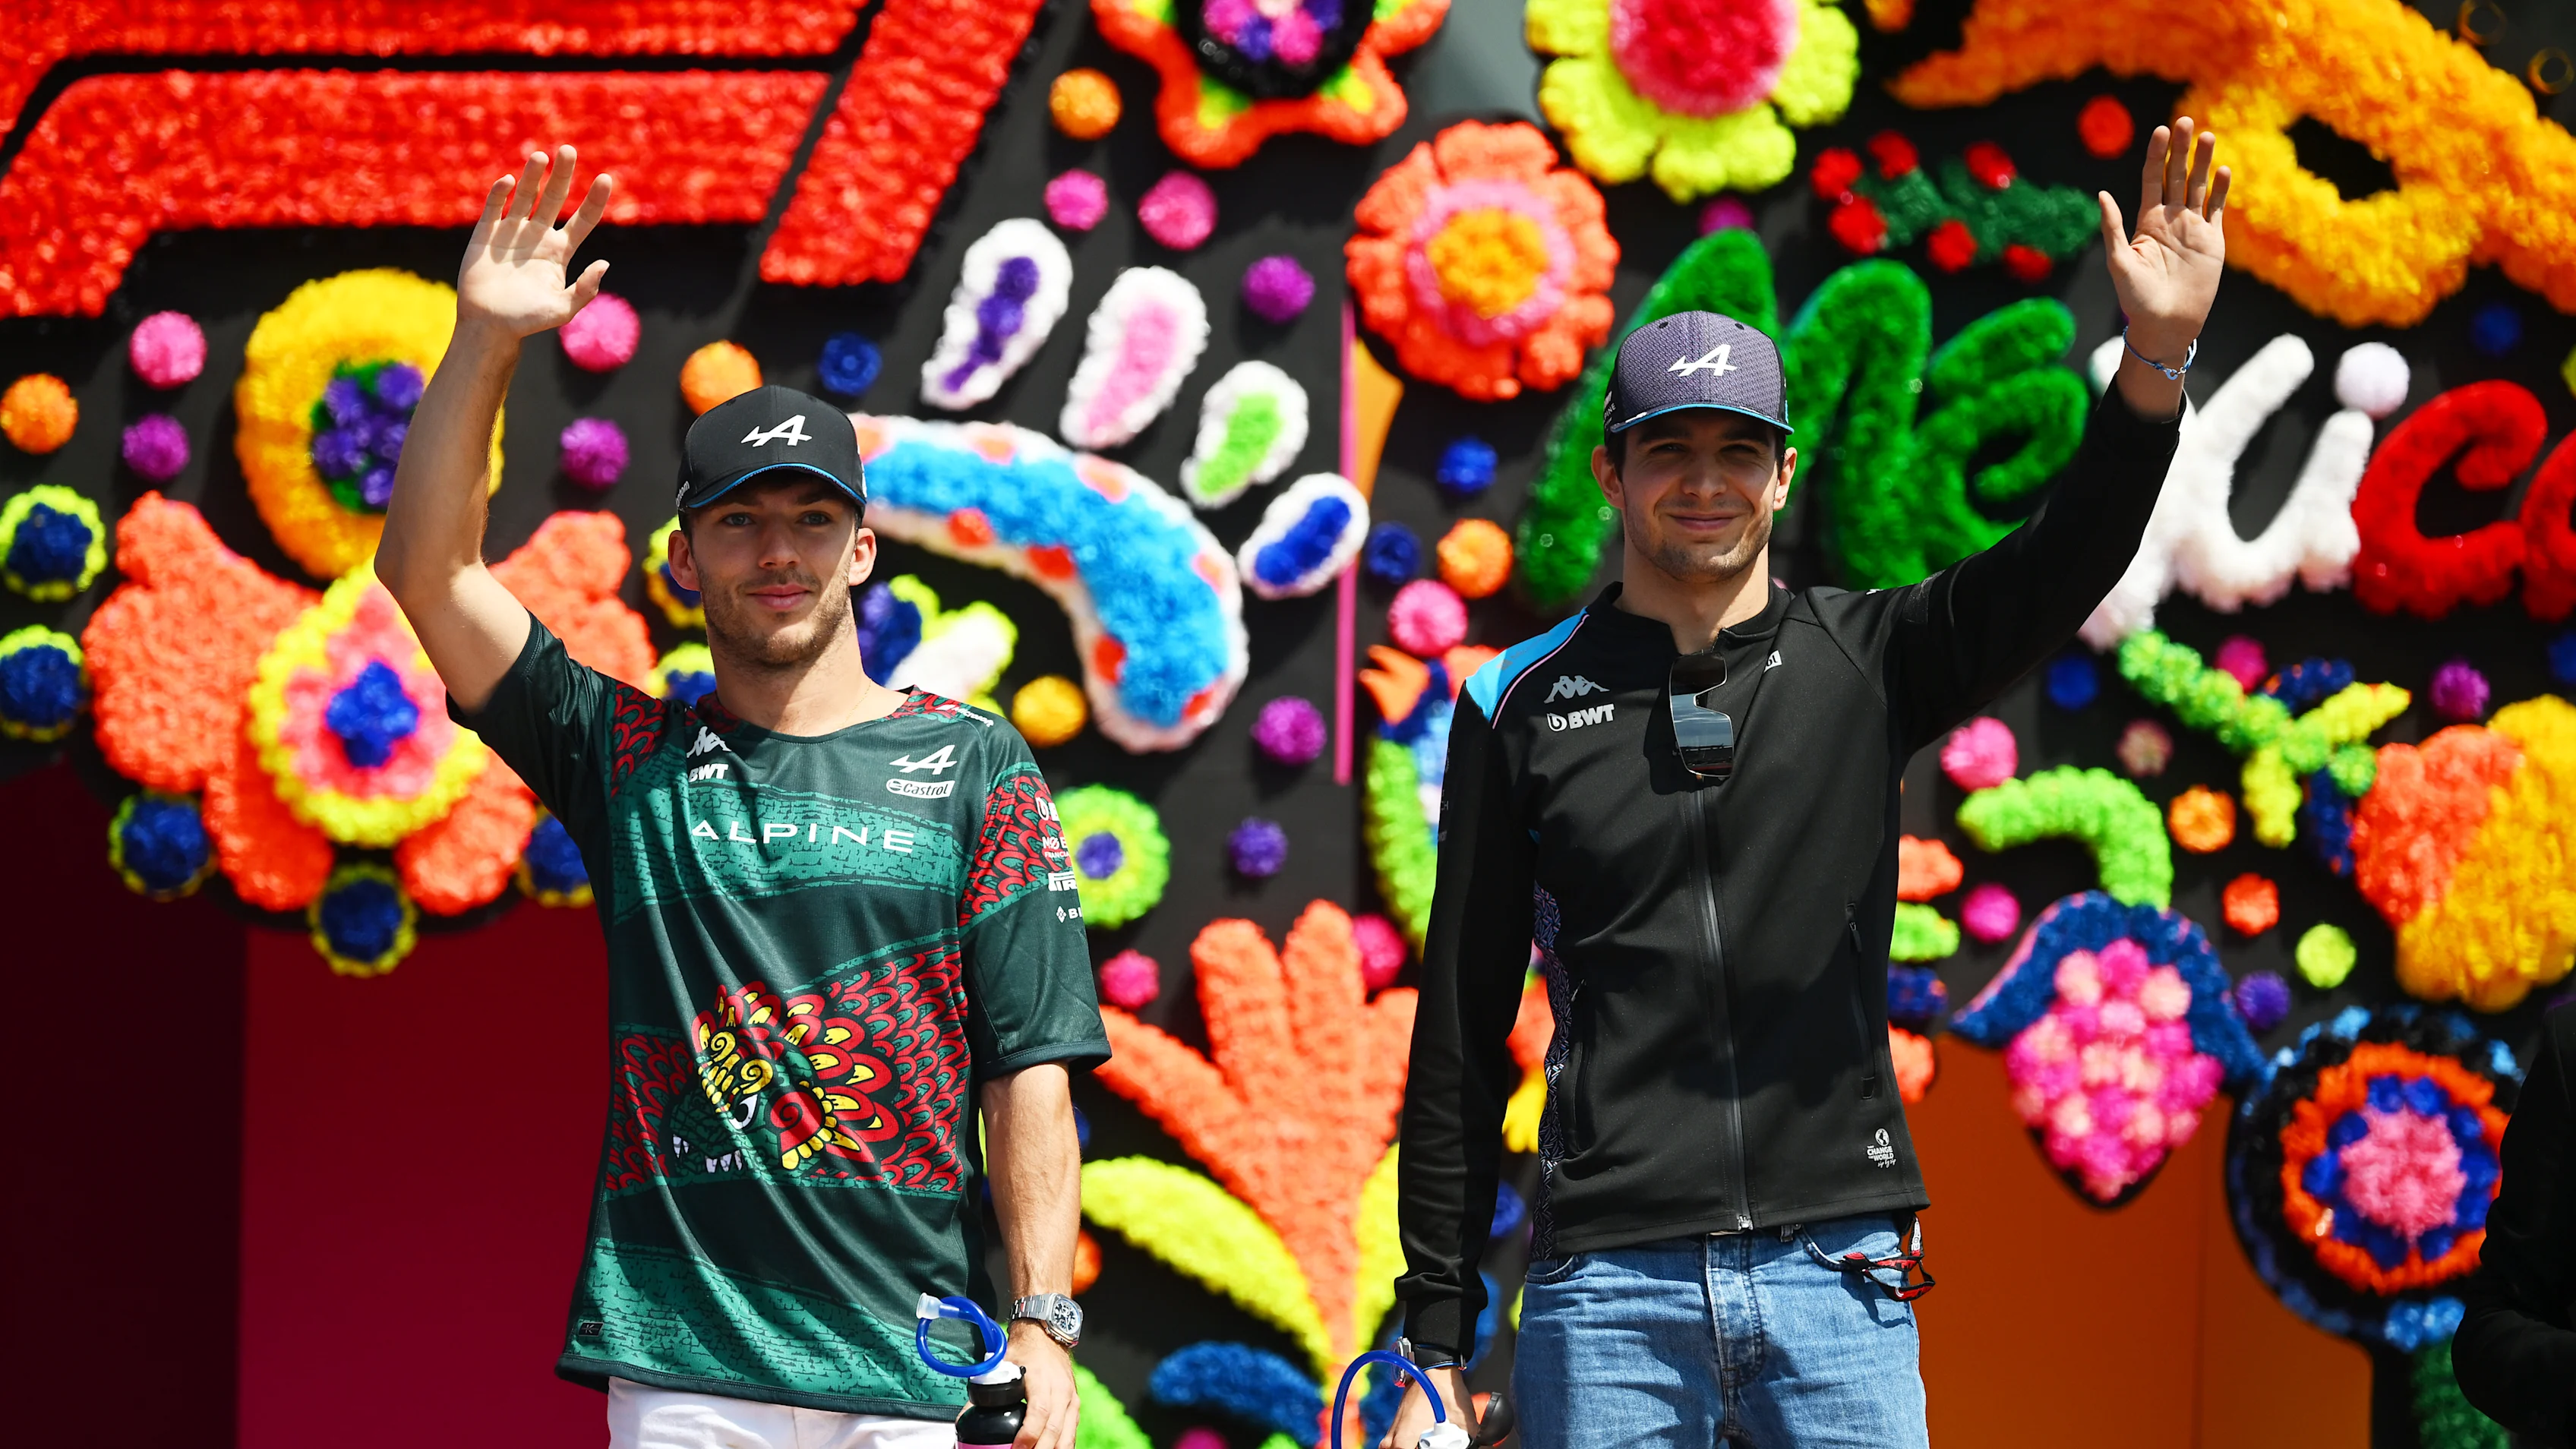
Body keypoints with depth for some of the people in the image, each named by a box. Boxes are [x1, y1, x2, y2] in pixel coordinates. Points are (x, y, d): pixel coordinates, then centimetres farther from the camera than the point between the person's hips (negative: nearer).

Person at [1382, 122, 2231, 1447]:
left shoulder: (1864, 664, 9)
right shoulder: (1524, 705, 7)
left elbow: (2062, 568, -9)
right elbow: (1461, 1038, 7)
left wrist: (2156, 356, -27)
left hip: (1836, 1279, 1)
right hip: (1609, 1282, -1)